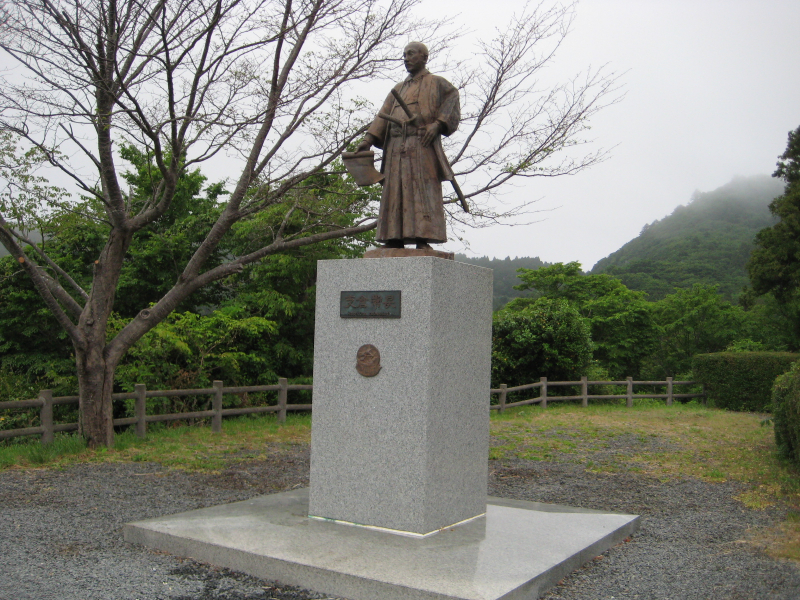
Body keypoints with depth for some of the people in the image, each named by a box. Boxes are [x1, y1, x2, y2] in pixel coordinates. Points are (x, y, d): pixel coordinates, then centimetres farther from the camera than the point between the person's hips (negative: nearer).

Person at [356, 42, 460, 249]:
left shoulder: (436, 83, 13)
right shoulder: (398, 89, 28)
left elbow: (452, 101, -3)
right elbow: (383, 117, 18)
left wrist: (437, 124, -18)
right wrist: (368, 140, 3)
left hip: (422, 145, -6)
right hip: (396, 148, 6)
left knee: (422, 192, -12)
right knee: (395, 193, -1)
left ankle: (423, 240, -17)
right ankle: (394, 239, -3)